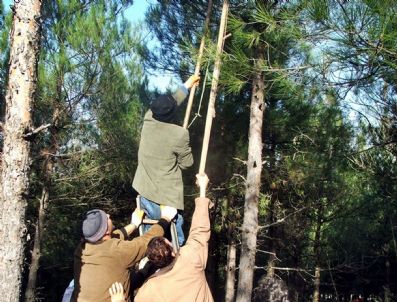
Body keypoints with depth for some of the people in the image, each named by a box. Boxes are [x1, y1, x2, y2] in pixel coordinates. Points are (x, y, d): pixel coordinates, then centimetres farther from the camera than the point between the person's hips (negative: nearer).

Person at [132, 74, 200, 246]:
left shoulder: (147, 121, -5)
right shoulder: (180, 134, -21)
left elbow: (167, 105, 14)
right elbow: (187, 163, -5)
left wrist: (187, 85, 26)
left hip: (145, 193, 6)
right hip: (166, 197, -6)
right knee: (175, 235, 11)